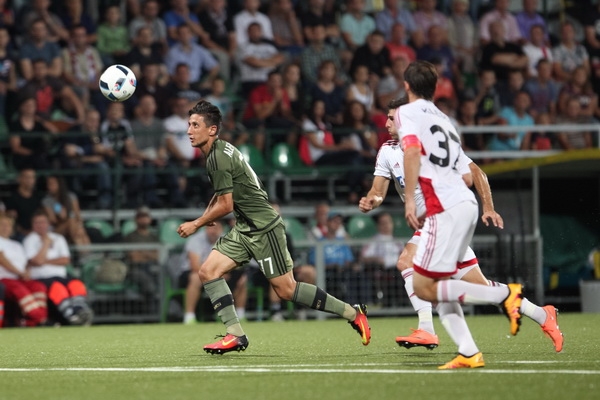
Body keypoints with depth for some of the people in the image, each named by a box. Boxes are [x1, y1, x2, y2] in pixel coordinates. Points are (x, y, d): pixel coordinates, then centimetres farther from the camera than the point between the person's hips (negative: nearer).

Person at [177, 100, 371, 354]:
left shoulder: (218, 158, -18)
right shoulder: (219, 151, 12)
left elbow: (225, 205, -17)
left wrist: (196, 224, -5)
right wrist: (206, 216, 17)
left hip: (263, 227, -10)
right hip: (245, 229, 10)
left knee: (286, 289, -6)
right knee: (208, 271, -1)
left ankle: (352, 313, 4)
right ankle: (235, 336, -4)